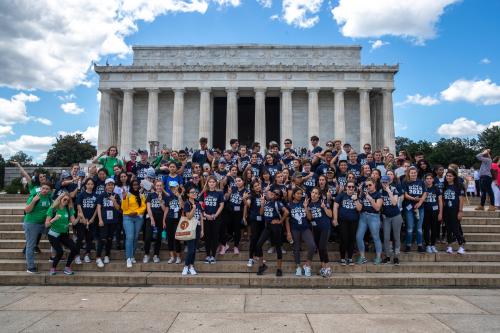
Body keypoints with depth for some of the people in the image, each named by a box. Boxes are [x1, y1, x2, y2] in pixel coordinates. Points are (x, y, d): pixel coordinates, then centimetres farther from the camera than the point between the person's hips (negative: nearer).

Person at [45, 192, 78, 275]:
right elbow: (46, 225, -12)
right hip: (53, 234, -3)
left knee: (74, 249, -13)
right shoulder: (53, 209, -11)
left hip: (64, 234, 4)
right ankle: (53, 268, 10)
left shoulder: (69, 209, -3)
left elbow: (73, 222, -5)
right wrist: (54, 219, -30)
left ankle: (67, 267, 6)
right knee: (60, 252, -17)